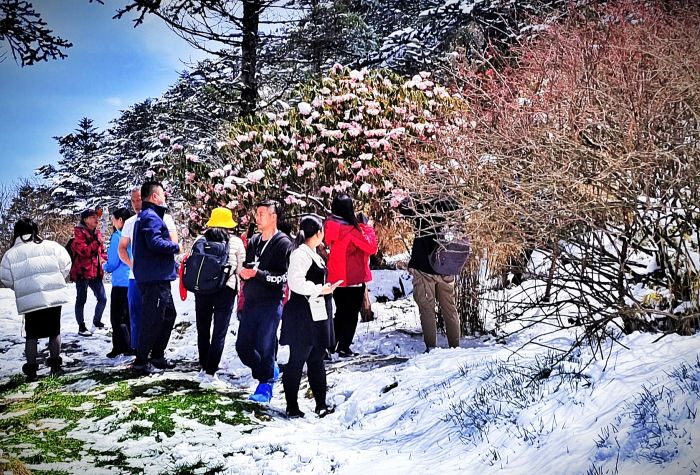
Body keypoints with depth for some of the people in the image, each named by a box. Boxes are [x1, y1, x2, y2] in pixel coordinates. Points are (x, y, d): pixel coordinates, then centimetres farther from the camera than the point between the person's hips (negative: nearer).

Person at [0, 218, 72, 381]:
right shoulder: (51, 246, -1)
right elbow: (66, 267, 0)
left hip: (29, 300, 0)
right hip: (55, 296, 0)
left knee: (31, 335, 11)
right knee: (54, 332, 15)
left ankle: (31, 369, 12)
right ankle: (55, 364, 22)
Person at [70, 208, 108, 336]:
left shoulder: (97, 233, 15)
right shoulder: (79, 232, -7)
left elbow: (102, 250, 23)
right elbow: (84, 251, -18)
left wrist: (103, 258, 2)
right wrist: (97, 242, -21)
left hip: (96, 271, 7)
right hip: (82, 272, -7)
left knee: (102, 299, 5)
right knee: (81, 300, 3)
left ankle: (96, 321, 25)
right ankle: (81, 327, 11)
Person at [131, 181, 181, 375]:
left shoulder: (145, 217, 21)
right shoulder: (151, 217, -12)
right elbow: (155, 242, -27)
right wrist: (175, 247, -11)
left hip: (158, 278, 11)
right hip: (155, 277, -11)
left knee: (169, 315, 17)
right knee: (153, 319, -6)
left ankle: (157, 355, 24)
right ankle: (141, 361, 1)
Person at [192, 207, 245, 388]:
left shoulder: (200, 240, 2)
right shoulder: (236, 242, -3)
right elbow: (241, 269, -1)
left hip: (202, 289, 3)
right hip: (226, 290, -3)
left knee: (203, 329, 18)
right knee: (219, 333, 1)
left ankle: (204, 367, 27)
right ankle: (210, 374, -3)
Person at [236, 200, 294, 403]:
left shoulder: (283, 243, -8)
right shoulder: (253, 241, 13)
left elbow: (283, 276, -15)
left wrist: (257, 273, -20)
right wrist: (243, 272, -1)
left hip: (271, 304, -7)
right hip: (250, 302, 7)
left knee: (265, 347, -4)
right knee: (243, 346, 8)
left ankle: (265, 385, 13)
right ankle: (270, 371, 30)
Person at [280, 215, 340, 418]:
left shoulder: (313, 254, 15)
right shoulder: (300, 254, -16)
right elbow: (296, 282, -26)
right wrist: (320, 290, -21)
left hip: (317, 314, 10)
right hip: (303, 314, -10)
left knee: (317, 359, 13)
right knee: (297, 359, -1)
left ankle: (321, 404, 19)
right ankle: (292, 405, 8)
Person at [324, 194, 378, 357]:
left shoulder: (330, 226, -2)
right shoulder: (351, 230, -22)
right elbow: (371, 247, -17)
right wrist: (368, 228, -2)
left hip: (336, 279, 6)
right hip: (354, 279, -6)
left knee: (341, 312, 20)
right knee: (351, 314, 7)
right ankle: (344, 348, 8)